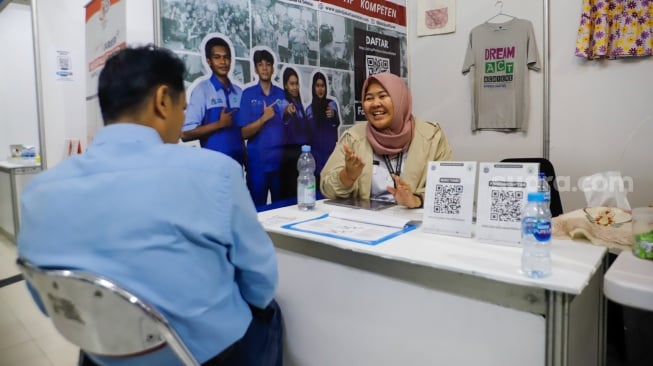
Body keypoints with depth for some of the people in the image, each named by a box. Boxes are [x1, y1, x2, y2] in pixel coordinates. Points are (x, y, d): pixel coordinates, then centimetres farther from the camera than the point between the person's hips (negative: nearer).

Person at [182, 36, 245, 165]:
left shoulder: (238, 92, 7)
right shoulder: (202, 89, -8)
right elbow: (186, 134, -12)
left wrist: (246, 160, 12)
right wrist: (220, 123, -15)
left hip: (237, 161, 5)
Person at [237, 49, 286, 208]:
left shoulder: (282, 94, 7)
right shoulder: (248, 94, 0)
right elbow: (244, 133, -6)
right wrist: (263, 118, -18)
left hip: (281, 160, 3)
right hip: (258, 162, -2)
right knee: (258, 208, 5)